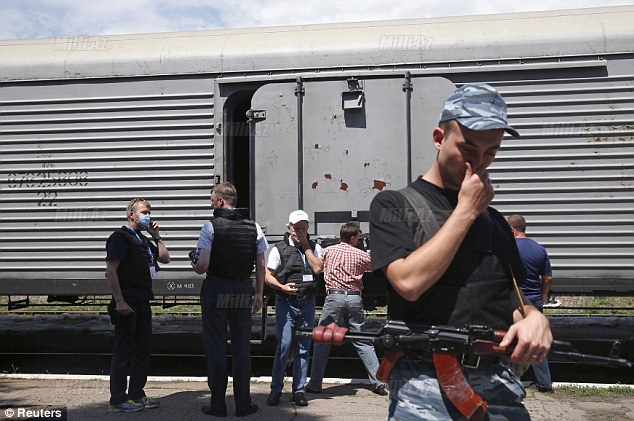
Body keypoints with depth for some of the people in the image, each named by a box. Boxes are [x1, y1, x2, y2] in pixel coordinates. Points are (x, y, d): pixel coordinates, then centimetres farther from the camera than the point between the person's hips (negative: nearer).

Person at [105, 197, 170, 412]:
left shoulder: (144, 240, 19)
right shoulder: (120, 237, -8)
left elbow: (165, 258, 21)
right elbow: (111, 270, -15)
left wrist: (156, 236, 11)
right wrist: (119, 301, -21)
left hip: (142, 302, 9)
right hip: (127, 303, -9)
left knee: (143, 348, 12)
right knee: (124, 350, -3)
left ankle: (137, 394, 23)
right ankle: (117, 399, 5)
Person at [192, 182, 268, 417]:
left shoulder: (211, 226, -9)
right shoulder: (254, 228, 2)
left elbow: (203, 266, -15)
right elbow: (261, 267, 3)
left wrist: (194, 266, 8)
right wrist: (259, 295, 12)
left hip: (215, 291, -3)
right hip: (244, 292, 3)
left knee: (215, 347, 6)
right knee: (242, 347, 10)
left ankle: (218, 404, 13)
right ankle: (243, 404, 15)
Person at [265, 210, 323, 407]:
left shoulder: (314, 247, 10)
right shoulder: (279, 249, 1)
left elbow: (318, 268, -8)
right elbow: (268, 276, -1)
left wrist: (305, 245, -6)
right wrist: (282, 287, -18)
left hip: (307, 302, 3)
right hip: (286, 302, -3)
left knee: (304, 347, 7)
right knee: (284, 345, -8)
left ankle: (298, 390, 16)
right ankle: (276, 389, 5)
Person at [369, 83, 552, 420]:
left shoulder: (494, 221, 13)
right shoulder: (393, 205, -2)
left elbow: (514, 300, 15)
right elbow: (409, 282, -18)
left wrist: (534, 318, -10)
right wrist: (466, 211, -11)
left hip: (499, 387, 5)